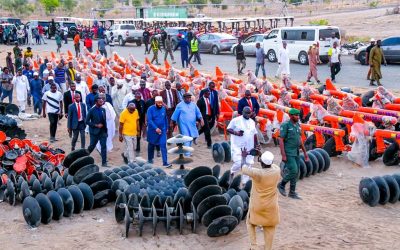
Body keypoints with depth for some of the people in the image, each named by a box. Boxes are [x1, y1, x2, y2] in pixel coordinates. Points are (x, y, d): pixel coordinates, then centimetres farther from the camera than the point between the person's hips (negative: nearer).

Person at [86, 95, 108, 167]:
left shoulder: (103, 109, 6)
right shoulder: (91, 110, -9)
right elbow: (87, 121, -8)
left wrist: (106, 129, 10)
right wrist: (96, 125, -16)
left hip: (103, 131, 4)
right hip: (94, 131, -4)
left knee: (104, 146, -1)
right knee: (92, 146, 7)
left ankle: (104, 162, 3)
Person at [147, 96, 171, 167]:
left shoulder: (163, 108, 0)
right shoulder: (151, 109, -11)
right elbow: (149, 120, -19)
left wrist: (166, 128, 14)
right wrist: (156, 128, -29)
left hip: (162, 130, 2)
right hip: (152, 131, -1)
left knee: (163, 146, -7)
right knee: (151, 145, 15)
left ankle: (165, 162, -8)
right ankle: (150, 159, 34)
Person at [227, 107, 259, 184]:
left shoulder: (252, 122, 12)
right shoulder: (236, 120, -6)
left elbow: (254, 134, 19)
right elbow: (228, 129, -3)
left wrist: (256, 144, 15)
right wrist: (235, 132, -20)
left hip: (249, 147, 6)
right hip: (238, 146, -5)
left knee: (248, 164, 6)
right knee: (238, 163, -17)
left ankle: (245, 182, 18)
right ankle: (232, 172, 15)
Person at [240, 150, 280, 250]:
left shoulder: (256, 173, -26)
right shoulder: (277, 170, -15)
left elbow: (244, 168, -8)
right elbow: (271, 164, 10)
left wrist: (244, 157, 9)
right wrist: (263, 156, 18)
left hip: (256, 206, -2)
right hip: (271, 206, 3)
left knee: (250, 223, 21)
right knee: (269, 229, 15)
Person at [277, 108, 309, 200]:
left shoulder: (298, 125, 10)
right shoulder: (285, 125, -12)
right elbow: (281, 140, -15)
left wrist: (305, 152, 17)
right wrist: (283, 155, -20)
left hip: (296, 153, 8)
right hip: (288, 153, -7)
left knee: (295, 172, 8)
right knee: (293, 171, -13)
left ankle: (292, 192, 18)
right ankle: (281, 185, 9)